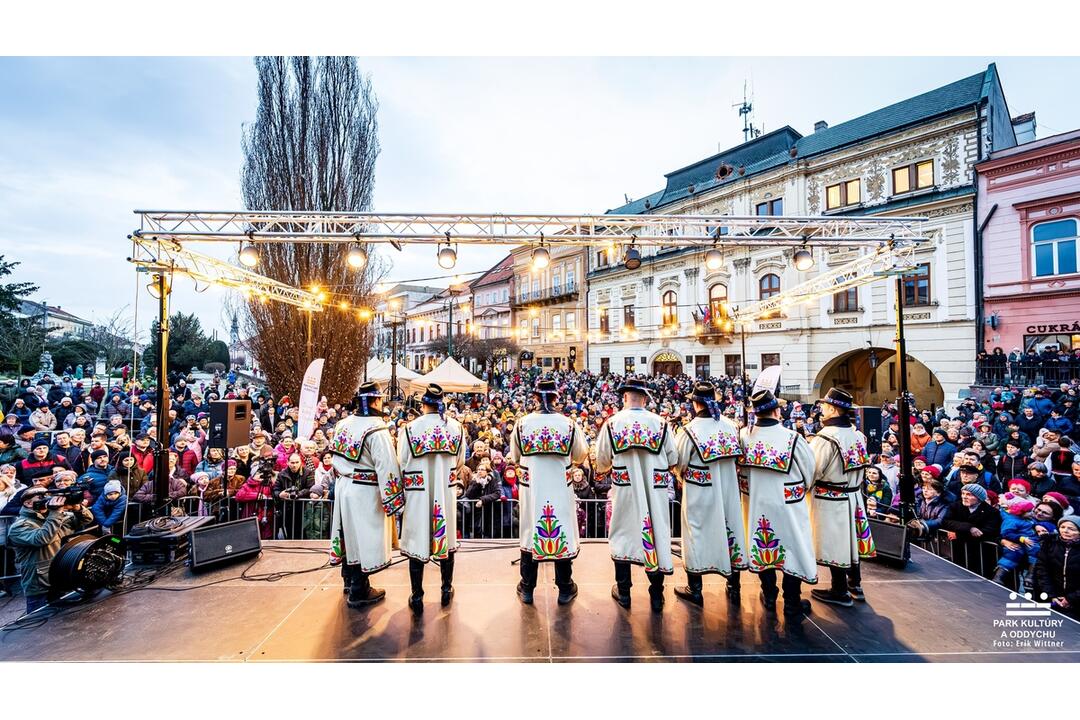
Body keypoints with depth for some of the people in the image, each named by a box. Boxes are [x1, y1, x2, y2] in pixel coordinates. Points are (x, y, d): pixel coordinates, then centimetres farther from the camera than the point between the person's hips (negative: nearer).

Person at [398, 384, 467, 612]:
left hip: (417, 493, -2)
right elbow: (460, 462, 6)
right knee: (446, 538, 17)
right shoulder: (456, 427, -6)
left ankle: (417, 596, 21)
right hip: (446, 492, 2)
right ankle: (447, 589, 32)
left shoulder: (410, 428, -13)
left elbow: (402, 463, -6)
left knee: (417, 540, 10)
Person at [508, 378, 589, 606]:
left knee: (530, 533, 14)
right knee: (563, 533, 12)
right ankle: (565, 588, 25)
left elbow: (514, 457, 5)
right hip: (560, 488, 0)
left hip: (530, 487, 1)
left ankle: (527, 588, 26)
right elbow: (580, 456, 5)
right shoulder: (569, 424, -10)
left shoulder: (522, 424, -10)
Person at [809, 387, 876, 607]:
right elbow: (858, 467, 12)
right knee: (850, 539, 19)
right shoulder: (857, 435, 2)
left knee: (833, 543, 5)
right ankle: (855, 585, 33)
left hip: (829, 500, -7)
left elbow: (812, 472, -21)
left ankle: (840, 592, 17)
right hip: (852, 497, 8)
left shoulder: (825, 438, -23)